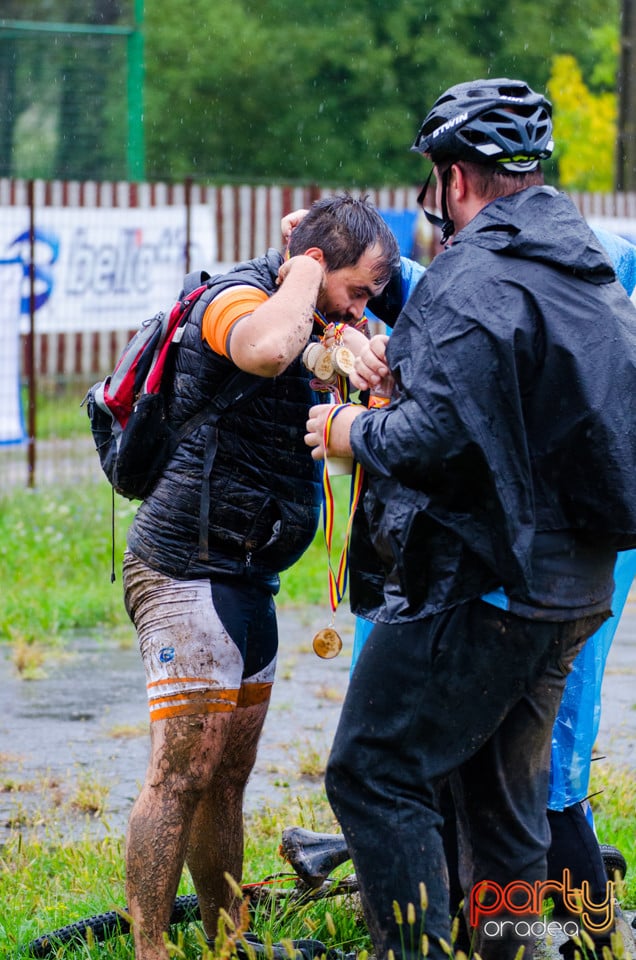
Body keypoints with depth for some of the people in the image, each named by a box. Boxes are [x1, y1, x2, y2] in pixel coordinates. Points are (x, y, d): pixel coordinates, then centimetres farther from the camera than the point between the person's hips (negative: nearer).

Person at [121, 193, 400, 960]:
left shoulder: (306, 323, 18)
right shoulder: (237, 299, -14)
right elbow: (266, 349, -38)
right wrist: (305, 270, -20)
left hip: (244, 578, 10)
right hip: (189, 570, -10)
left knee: (227, 776, 13)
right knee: (183, 775, -11)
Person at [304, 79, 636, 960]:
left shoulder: (475, 280, -17)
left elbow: (440, 436, -26)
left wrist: (352, 432, -7)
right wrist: (406, 376, 12)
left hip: (476, 587, -9)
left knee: (374, 775, -4)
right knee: (506, 792, 16)